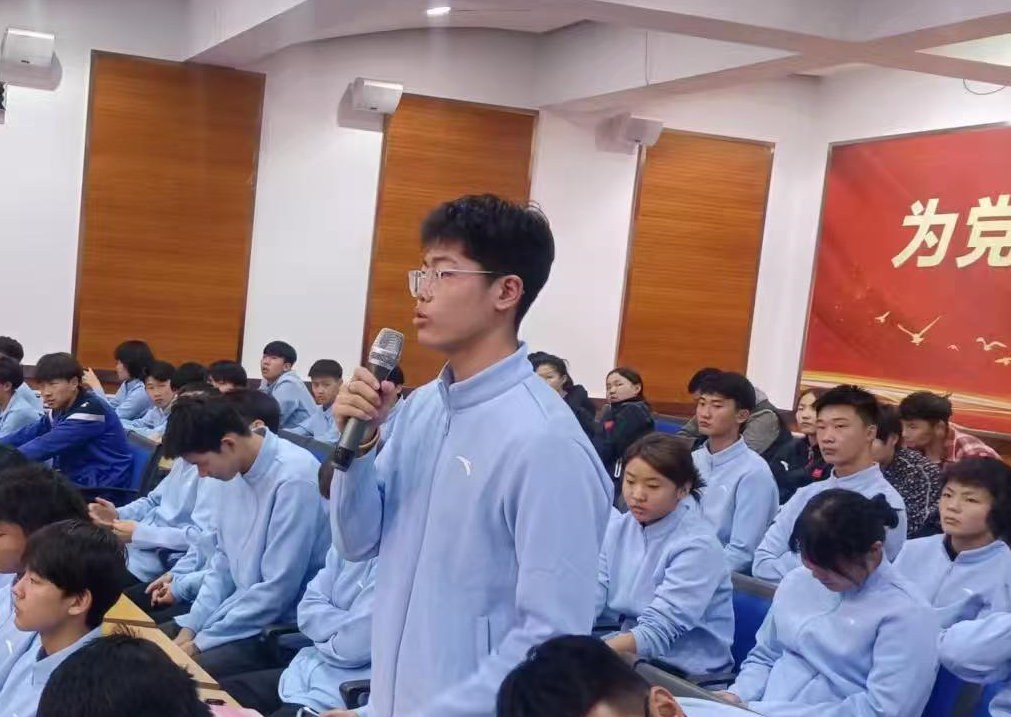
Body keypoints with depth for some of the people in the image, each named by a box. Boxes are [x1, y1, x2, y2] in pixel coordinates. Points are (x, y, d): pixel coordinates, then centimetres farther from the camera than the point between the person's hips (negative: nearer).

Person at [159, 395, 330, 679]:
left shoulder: (294, 479, -24)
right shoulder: (237, 471, 2)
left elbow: (277, 590, -23)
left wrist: (202, 641, -16)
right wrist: (191, 626, 2)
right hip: (243, 611, 9)